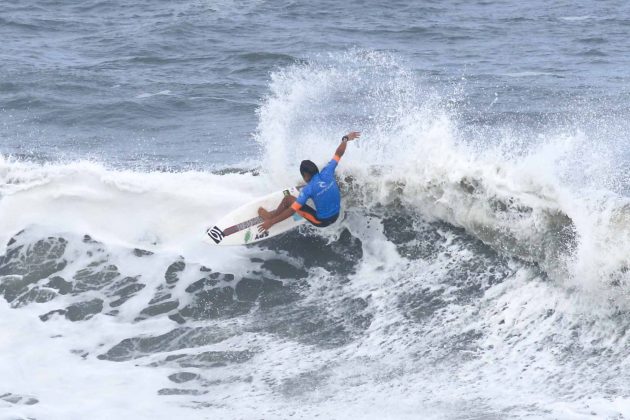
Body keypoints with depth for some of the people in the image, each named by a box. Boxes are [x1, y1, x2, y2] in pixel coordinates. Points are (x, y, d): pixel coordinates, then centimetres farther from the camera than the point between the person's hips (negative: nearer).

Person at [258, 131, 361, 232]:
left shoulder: (308, 189, -22)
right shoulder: (327, 173, -10)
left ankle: (272, 216, 26)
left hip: (321, 221, -6)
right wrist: (345, 139, 19)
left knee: (288, 199, 0)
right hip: (335, 217, 6)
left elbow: (292, 210, -24)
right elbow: (338, 154, 3)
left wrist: (271, 222, -19)